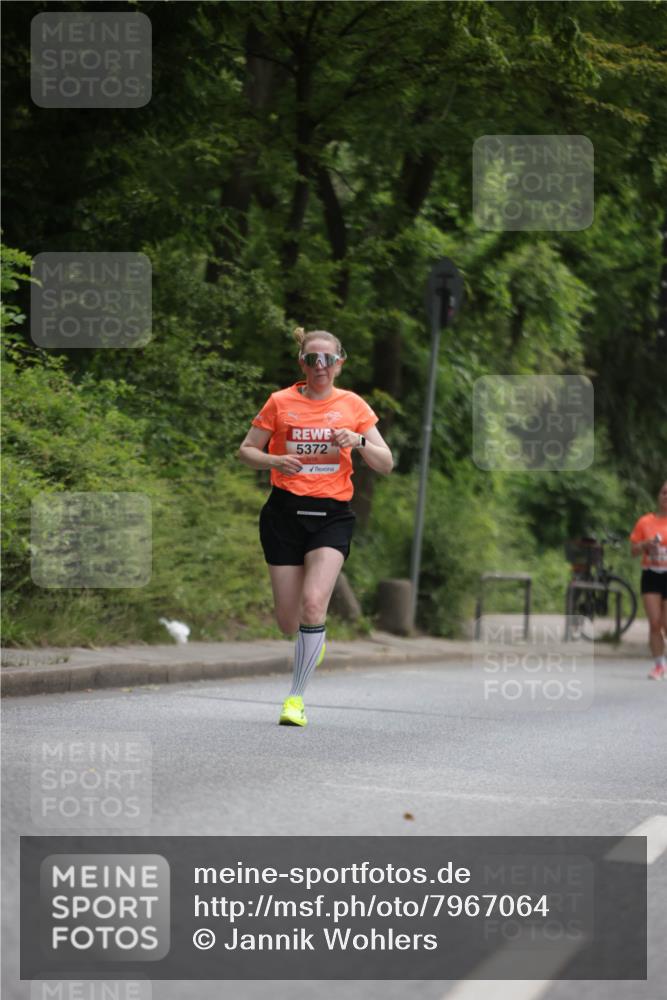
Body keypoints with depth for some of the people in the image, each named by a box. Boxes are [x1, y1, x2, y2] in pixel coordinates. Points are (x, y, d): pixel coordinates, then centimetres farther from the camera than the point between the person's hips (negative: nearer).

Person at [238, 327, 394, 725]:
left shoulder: (352, 405, 4)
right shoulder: (280, 402, 2)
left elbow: (386, 464, 3)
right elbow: (246, 450, 9)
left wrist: (359, 442, -17)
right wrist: (275, 460, -11)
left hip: (332, 513, -1)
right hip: (284, 512, 1)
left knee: (314, 601, -22)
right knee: (288, 621, 3)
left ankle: (296, 697, -10)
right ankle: (316, 639, 42)